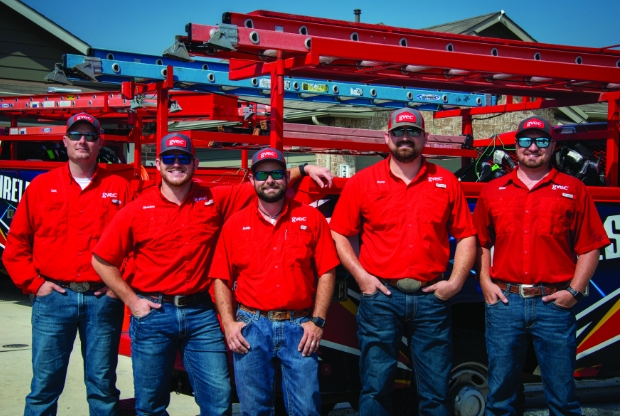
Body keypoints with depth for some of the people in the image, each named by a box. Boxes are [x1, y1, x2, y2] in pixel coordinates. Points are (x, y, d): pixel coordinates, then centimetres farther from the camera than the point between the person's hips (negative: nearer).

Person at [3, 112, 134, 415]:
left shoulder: (119, 188, 6)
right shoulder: (41, 186, 7)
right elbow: (16, 244, 8)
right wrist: (33, 283, 0)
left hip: (103, 299, 0)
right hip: (53, 298, 0)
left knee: (103, 386, 8)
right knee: (45, 384, 5)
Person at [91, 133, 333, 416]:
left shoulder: (216, 200, 1)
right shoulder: (137, 211, -3)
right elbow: (102, 260, 3)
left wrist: (302, 170, -7)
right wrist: (131, 300, -2)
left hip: (201, 313, 1)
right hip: (153, 313, -1)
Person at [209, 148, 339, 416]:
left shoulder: (311, 218, 4)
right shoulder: (235, 224, 6)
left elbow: (326, 273, 2)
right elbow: (221, 278, 6)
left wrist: (317, 321, -6)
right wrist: (228, 323, -5)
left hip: (299, 326, -1)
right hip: (251, 326, 1)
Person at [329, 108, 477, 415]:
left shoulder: (447, 182, 8)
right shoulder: (362, 182, 4)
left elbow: (466, 236, 9)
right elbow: (338, 233, 5)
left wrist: (456, 281, -1)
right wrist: (360, 275, -5)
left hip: (431, 298, 2)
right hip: (380, 297, -1)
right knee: (375, 390, 5)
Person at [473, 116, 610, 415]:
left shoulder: (573, 190, 5)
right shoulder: (493, 191, 11)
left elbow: (590, 248, 2)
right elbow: (481, 242, 14)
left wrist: (574, 291, -6)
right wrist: (485, 282, 3)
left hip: (554, 303, -1)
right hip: (503, 301, 2)